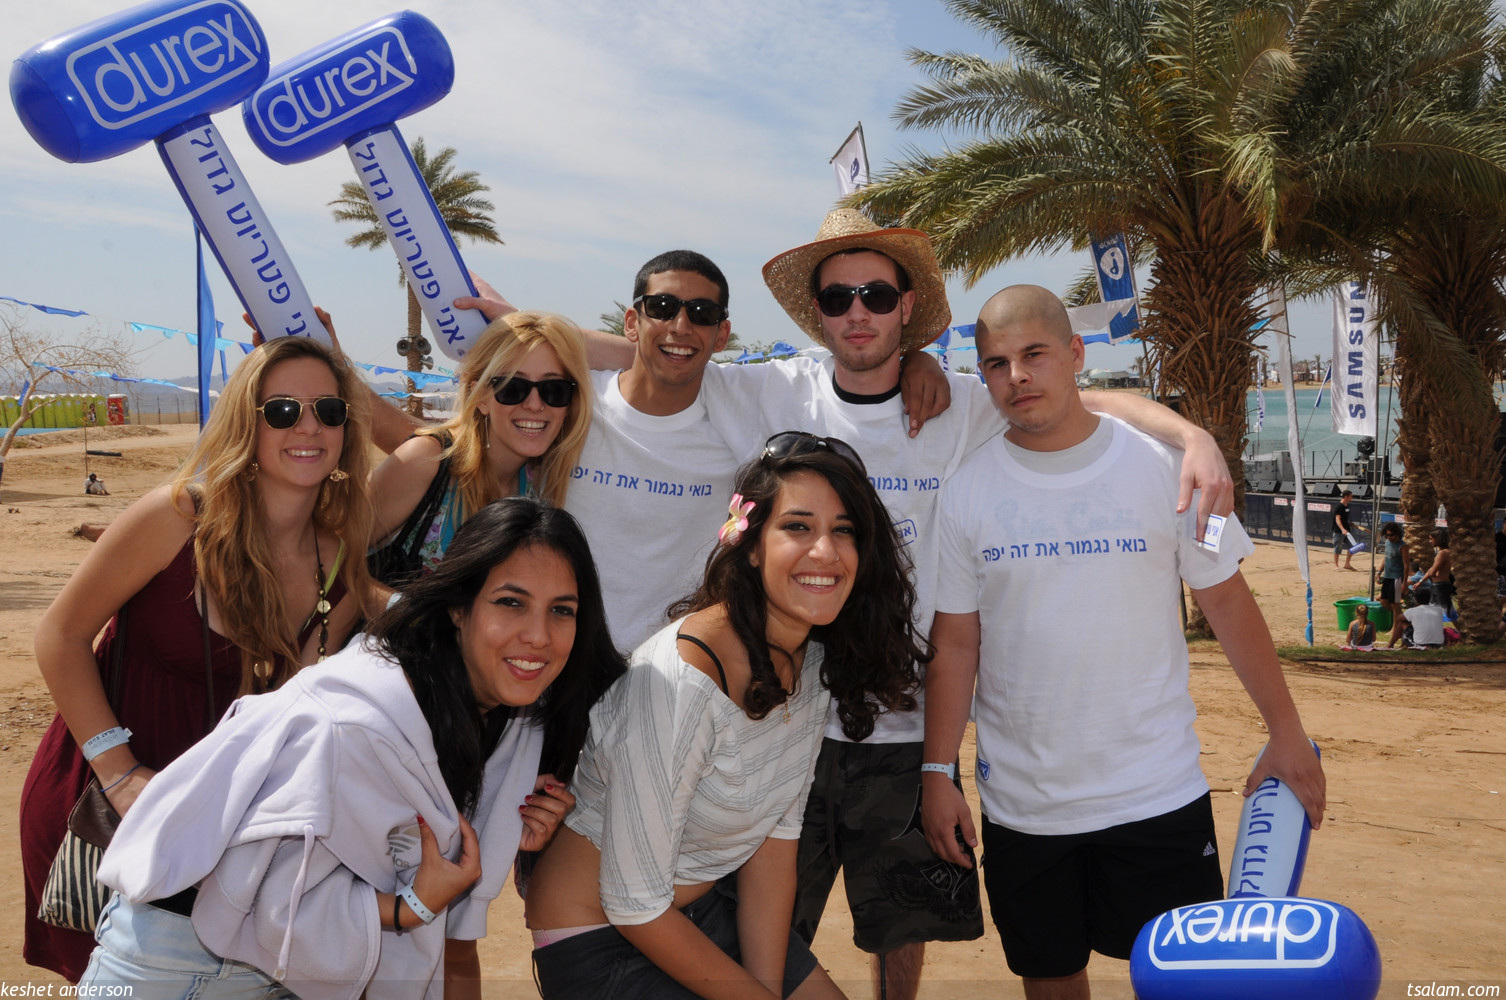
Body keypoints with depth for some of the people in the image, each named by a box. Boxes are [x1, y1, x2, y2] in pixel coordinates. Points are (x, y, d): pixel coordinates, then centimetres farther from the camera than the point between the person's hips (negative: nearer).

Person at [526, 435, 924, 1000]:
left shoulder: (816, 658, -7)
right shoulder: (678, 684, -31)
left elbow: (776, 834, -2)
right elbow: (635, 905, -23)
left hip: (715, 905, 7)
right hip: (599, 937, -6)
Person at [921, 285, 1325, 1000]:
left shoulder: (1161, 467, -6)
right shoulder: (965, 491, -4)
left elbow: (1225, 599, 1)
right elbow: (954, 641, -1)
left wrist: (1286, 731, 2)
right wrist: (937, 772, -2)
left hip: (1159, 792, 0)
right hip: (1020, 802, 1)